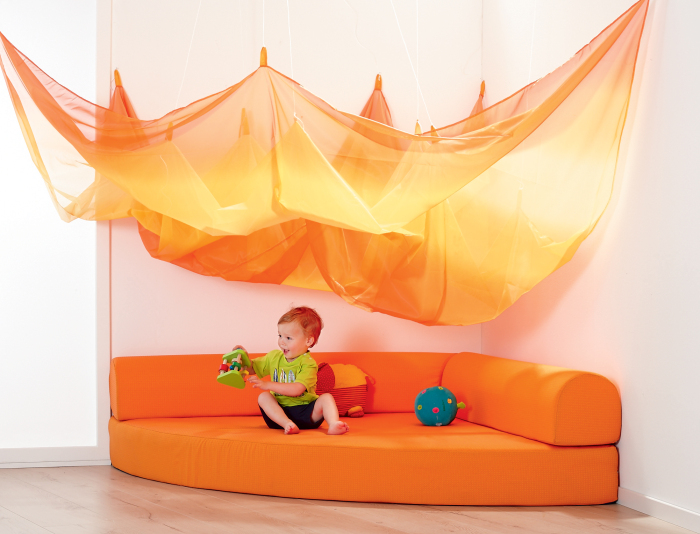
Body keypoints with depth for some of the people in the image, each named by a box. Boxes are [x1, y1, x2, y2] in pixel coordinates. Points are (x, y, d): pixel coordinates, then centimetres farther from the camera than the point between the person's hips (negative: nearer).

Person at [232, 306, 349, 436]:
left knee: (326, 398, -25)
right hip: (281, 412, 4)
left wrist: (268, 385, -28)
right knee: (263, 397, -21)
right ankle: (287, 424, -42)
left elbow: (297, 389, -24)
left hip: (306, 413, -4)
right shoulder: (274, 357, 9)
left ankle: (334, 424, -48)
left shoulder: (308, 363, -10)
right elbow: (252, 368, 21)